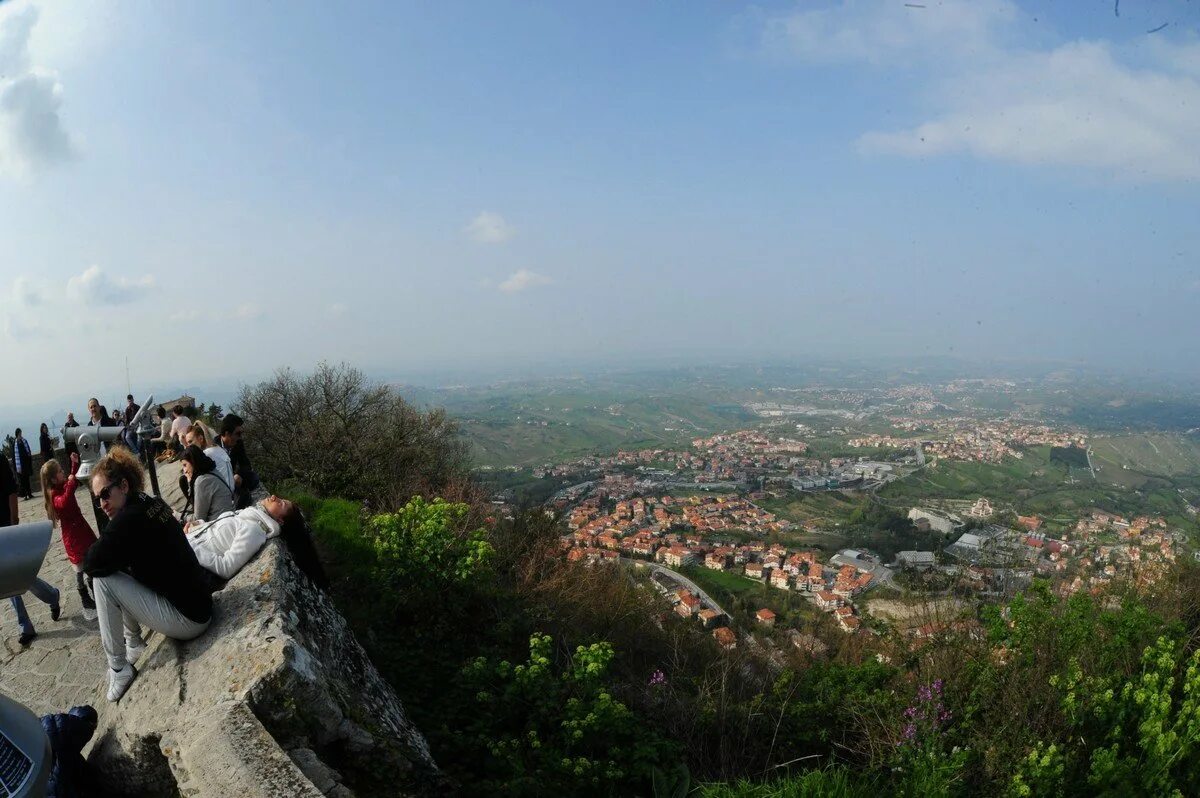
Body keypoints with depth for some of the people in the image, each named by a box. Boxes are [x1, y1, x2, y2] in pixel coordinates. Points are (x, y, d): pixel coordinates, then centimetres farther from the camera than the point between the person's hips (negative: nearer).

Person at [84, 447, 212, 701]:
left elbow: (90, 564, -14)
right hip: (197, 604, 9)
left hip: (186, 619, -9)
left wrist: (100, 548, 4)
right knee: (120, 575, 18)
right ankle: (134, 645, 30)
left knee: (102, 580, -10)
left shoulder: (130, 518, -19)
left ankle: (119, 669, 2)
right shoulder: (152, 504, 6)